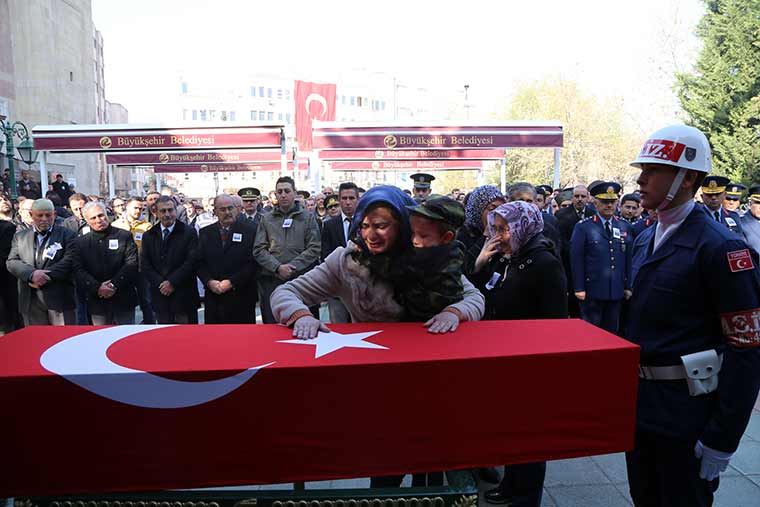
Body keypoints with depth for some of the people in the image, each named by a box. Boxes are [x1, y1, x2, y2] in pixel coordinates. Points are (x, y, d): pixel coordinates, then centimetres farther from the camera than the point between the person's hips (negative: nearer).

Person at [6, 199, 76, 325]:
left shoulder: (67, 235, 3)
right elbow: (12, 262, 5)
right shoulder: (20, 237, 14)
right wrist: (32, 274, -14)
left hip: (59, 298, -3)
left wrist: (46, 276, -16)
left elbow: (69, 261, -8)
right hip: (31, 300, 3)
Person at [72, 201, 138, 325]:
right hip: (97, 301, 2)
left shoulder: (124, 236, 3)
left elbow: (132, 263, -6)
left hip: (123, 300, -1)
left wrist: (114, 285, -16)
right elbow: (78, 270, 0)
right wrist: (97, 288, -15)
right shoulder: (81, 242, 9)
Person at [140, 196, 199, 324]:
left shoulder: (189, 232, -1)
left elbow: (192, 261, -9)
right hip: (160, 295, 3)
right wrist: (160, 284, -9)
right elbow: (144, 265, 5)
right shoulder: (148, 236, 10)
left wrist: (172, 282, -13)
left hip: (184, 295, -3)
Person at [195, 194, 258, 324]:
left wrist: (232, 282, -12)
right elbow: (199, 262, 10)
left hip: (241, 296, -3)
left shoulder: (249, 230, 0)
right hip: (213, 297, 3)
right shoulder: (205, 233, 12)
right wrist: (209, 281, -7)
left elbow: (253, 262, -7)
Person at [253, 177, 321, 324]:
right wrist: (278, 267, -11)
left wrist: (292, 267, -11)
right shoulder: (266, 220, 12)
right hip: (271, 281, 1)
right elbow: (259, 250, 5)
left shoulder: (308, 218, 8)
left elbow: (314, 248, 0)